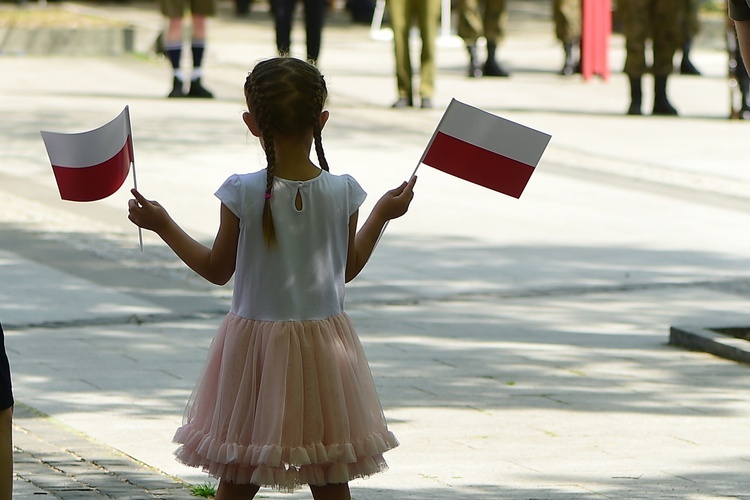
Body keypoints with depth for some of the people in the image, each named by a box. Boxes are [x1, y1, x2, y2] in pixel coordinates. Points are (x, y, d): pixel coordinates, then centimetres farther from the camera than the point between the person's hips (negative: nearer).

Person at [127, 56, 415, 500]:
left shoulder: (243, 193, -12)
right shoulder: (342, 192, -6)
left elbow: (217, 270, -1)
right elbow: (349, 267, 7)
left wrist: (163, 225, 8)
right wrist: (383, 214, 20)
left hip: (255, 338, -2)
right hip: (325, 342, 2)